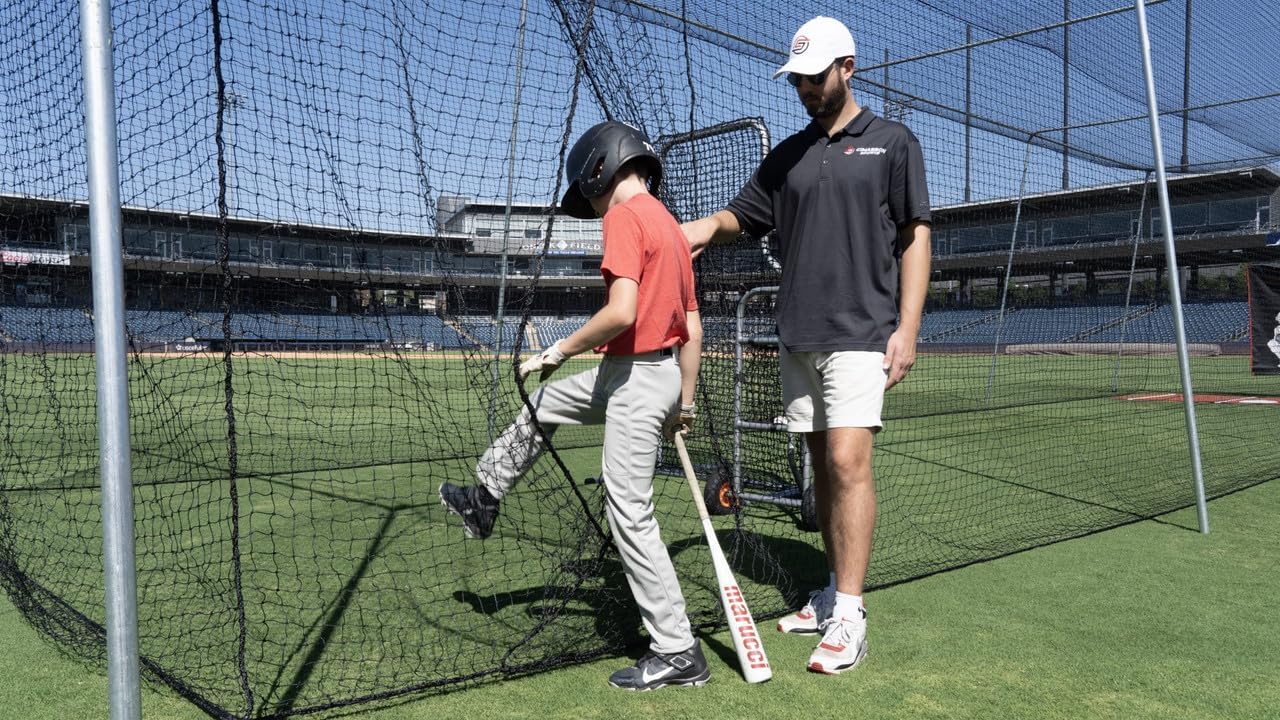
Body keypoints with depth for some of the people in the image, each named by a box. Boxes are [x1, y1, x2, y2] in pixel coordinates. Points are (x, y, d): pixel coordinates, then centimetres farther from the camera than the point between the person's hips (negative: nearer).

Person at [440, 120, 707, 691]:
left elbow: (621, 312, -26)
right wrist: (684, 402, 21)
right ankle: (485, 501, 43)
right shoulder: (671, 226, 14)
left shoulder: (624, 217, -13)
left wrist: (559, 351, -12)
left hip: (636, 377, -10)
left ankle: (678, 653, 5)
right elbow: (693, 328, 15)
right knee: (540, 404, 25)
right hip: (659, 373, 10)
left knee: (630, 514, -3)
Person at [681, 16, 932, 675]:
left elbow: (915, 238, 0)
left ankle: (849, 617, -9)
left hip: (860, 332, -5)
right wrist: (706, 226, -7)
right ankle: (835, 592, 19)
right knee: (821, 464, 9)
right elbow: (741, 215, 17)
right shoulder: (787, 154, 16)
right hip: (797, 336, 5)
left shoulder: (892, 143, 4)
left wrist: (907, 327, -9)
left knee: (848, 460, -14)